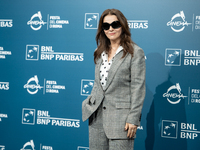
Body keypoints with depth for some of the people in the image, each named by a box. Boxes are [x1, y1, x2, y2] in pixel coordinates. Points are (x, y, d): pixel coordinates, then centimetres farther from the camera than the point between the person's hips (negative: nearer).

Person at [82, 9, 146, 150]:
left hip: (120, 116, -6)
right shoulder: (101, 52, 14)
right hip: (97, 116, 6)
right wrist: (91, 104, 14)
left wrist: (133, 119, -14)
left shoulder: (135, 52, -6)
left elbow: (138, 88, -10)